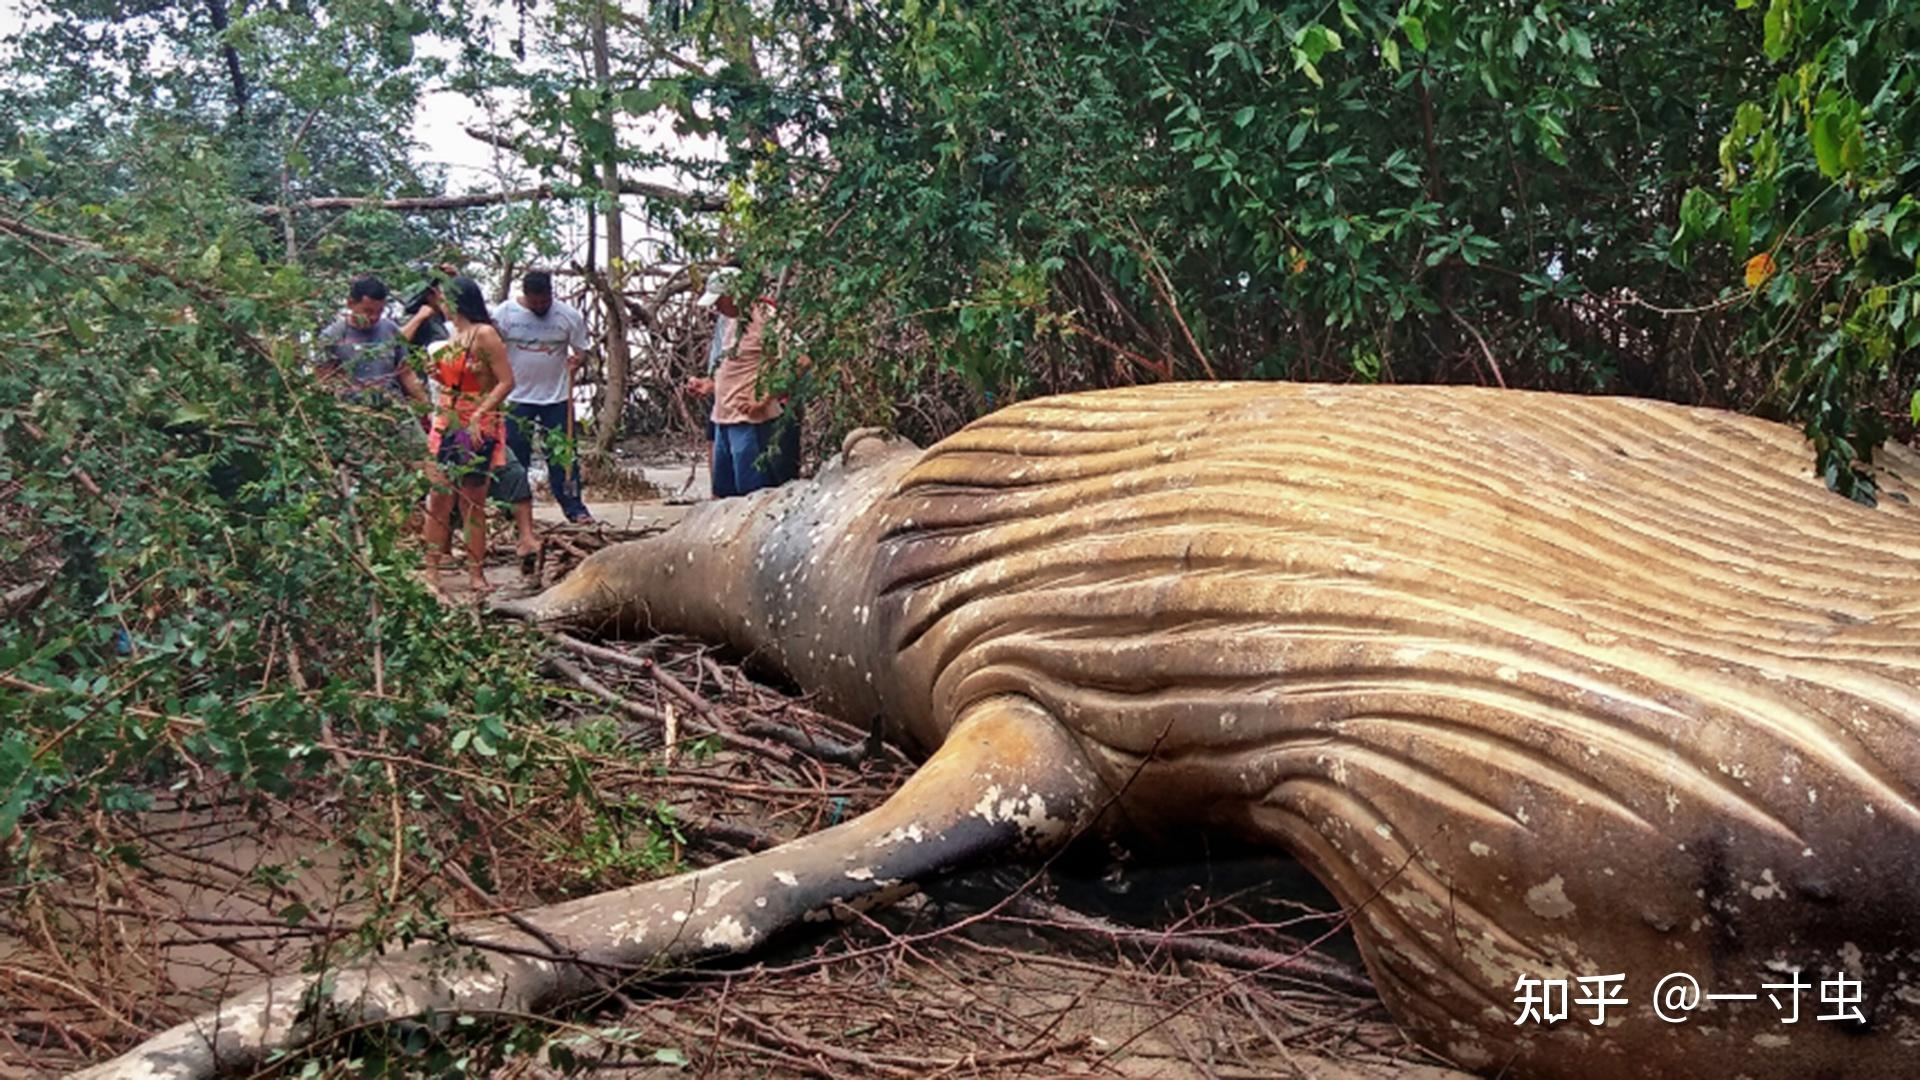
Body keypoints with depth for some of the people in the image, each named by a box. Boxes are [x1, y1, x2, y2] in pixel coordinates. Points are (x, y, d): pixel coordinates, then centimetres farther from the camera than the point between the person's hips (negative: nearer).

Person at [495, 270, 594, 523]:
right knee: (514, 455, 6)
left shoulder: (569, 315, -3)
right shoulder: (504, 314, -4)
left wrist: (577, 361, -18)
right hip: (517, 398, 0)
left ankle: (574, 507, 7)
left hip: (557, 397, 0)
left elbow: (581, 349, 3)